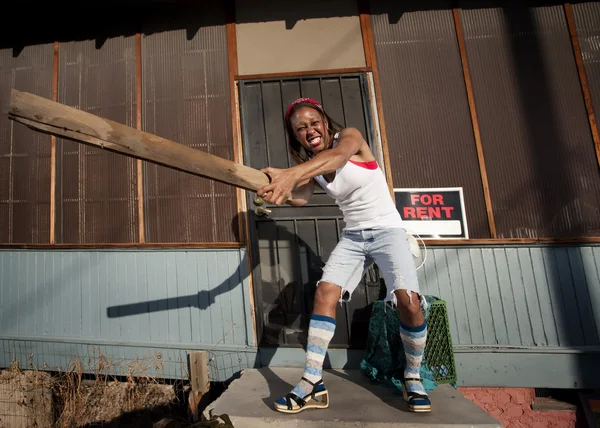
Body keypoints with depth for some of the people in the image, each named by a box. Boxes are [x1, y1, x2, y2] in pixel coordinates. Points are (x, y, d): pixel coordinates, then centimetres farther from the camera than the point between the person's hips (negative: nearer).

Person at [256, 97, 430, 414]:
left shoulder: (350, 137, -12)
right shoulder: (310, 167, 0)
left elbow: (337, 155, -37)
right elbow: (301, 198, -21)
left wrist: (291, 173, -57)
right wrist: (281, 190, -46)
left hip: (387, 230, -4)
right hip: (352, 236, 4)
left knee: (408, 302, -20)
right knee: (324, 292, -14)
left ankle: (413, 378, 4)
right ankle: (313, 384, -8)